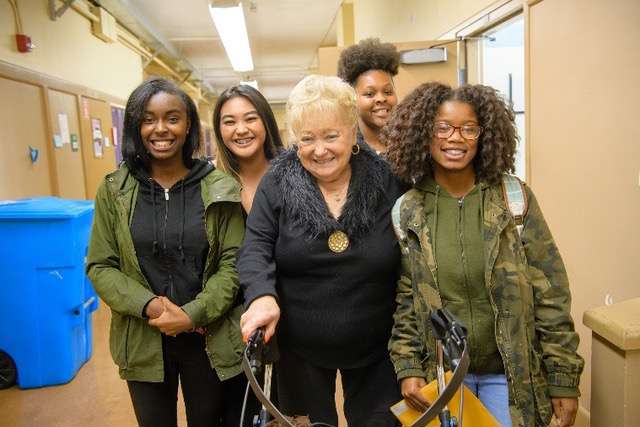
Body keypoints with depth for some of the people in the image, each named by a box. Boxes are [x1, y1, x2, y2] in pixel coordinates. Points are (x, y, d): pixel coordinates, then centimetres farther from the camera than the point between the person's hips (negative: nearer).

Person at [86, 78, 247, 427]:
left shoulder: (220, 189, -6)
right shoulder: (114, 191, -2)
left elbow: (233, 262, -7)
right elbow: (100, 267, -1)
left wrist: (193, 314, -18)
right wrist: (148, 305, -16)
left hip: (209, 341, -1)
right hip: (143, 342, 1)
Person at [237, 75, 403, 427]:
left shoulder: (387, 183, -7)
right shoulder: (277, 182, -7)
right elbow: (256, 247, -10)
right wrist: (263, 296, -30)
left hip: (375, 348, 0)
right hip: (299, 348, 1)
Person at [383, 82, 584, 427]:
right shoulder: (406, 212, -5)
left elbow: (550, 295, -7)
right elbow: (405, 300, 1)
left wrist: (564, 379, -5)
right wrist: (407, 367, -5)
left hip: (512, 376, -1)